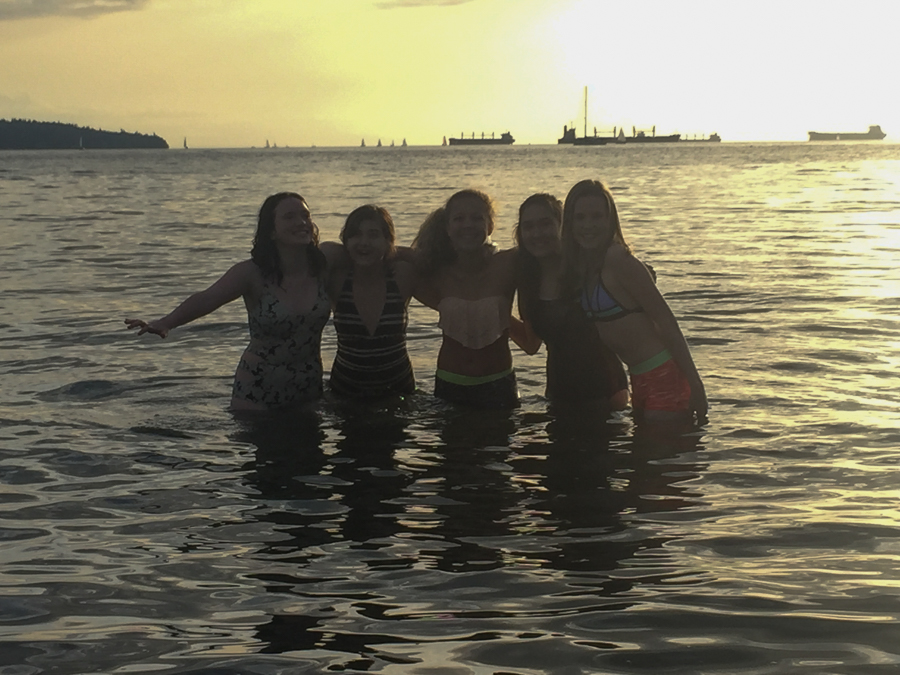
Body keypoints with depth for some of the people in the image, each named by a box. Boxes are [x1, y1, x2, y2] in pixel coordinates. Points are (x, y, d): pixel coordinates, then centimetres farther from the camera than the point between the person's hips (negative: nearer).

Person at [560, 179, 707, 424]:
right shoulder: (579, 266, 8)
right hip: (640, 380, 9)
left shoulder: (618, 260, -17)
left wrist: (694, 384, -17)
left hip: (663, 377, -9)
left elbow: (666, 321, -17)